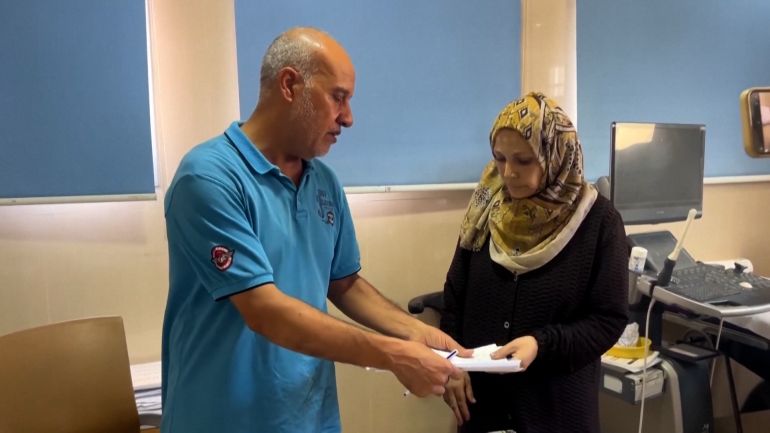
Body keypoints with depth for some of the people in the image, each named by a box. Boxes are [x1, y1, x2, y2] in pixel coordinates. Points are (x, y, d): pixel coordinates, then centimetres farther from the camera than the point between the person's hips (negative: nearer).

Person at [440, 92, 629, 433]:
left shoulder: (599, 220, -11)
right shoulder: (488, 211, -2)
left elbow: (609, 319, -9)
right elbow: (455, 296, 5)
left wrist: (542, 343, -23)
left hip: (558, 401, -2)